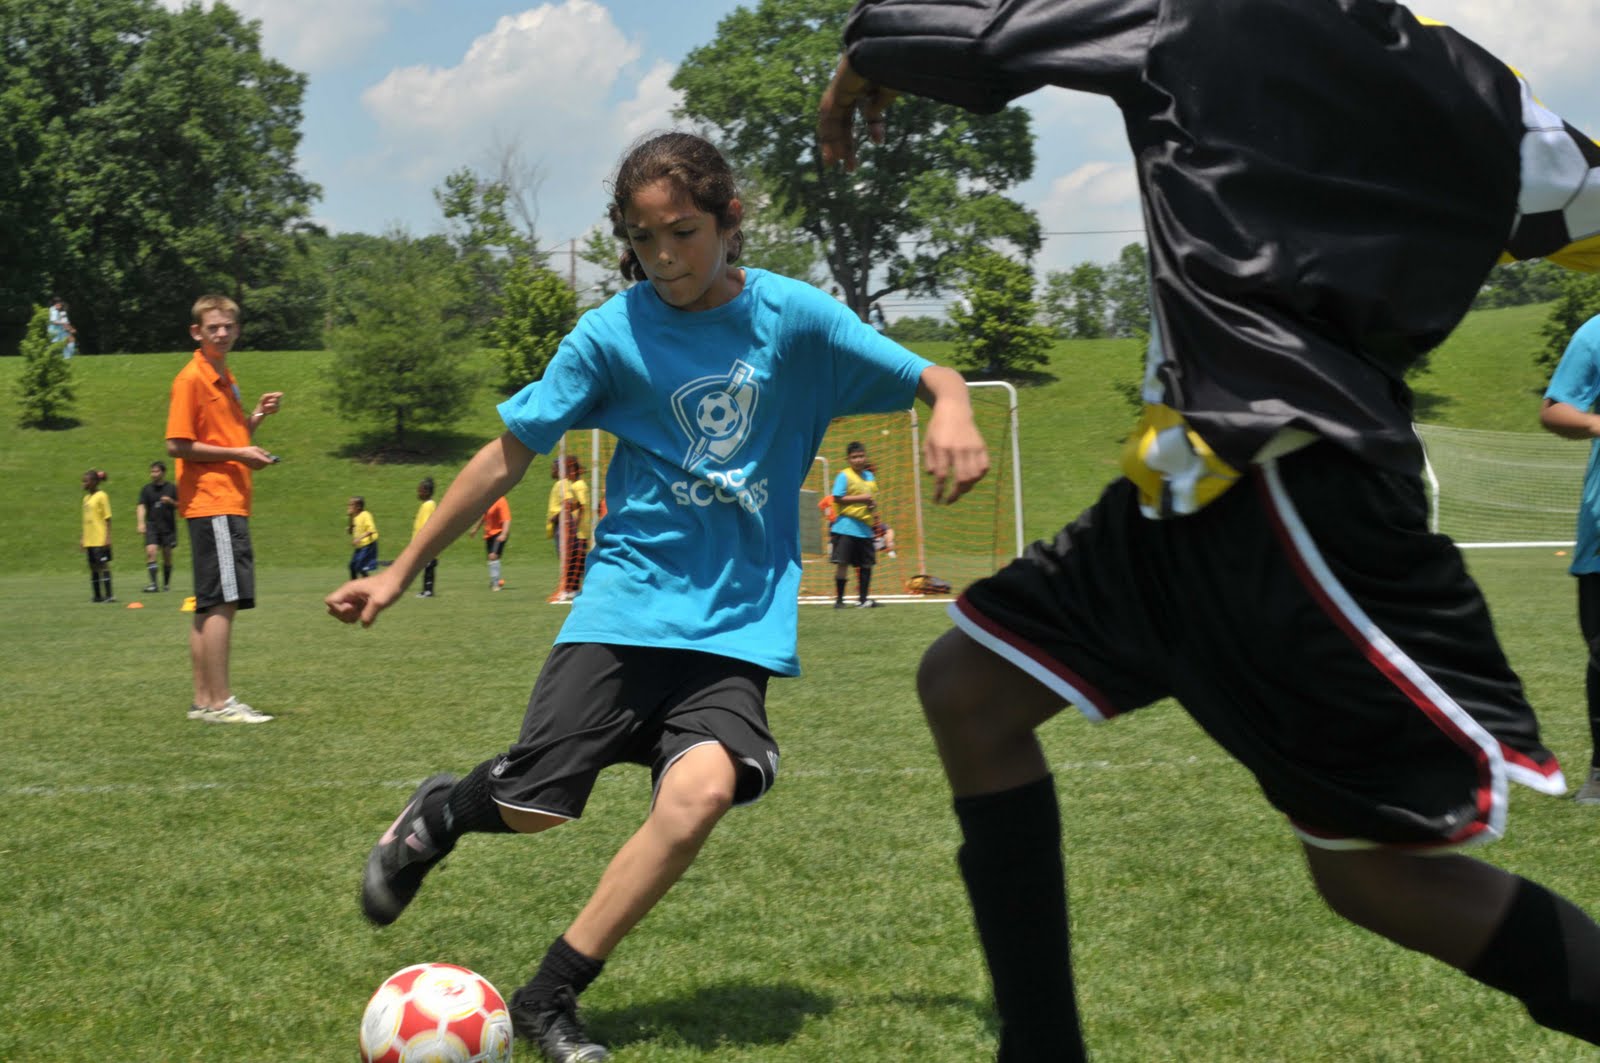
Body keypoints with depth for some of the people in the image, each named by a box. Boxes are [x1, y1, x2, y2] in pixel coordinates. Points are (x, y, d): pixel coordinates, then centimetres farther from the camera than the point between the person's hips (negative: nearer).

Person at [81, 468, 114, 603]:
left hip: (100, 539, -8)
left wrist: (108, 537, -15)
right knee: (93, 567, 8)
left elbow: (107, 518, -10)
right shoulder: (86, 498, 14)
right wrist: (82, 537, 18)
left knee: (103, 565, -8)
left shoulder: (101, 496, -8)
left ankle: (109, 594, -6)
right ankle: (98, 595, 14)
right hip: (89, 540, 8)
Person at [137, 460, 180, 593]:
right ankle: (153, 583, -18)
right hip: (152, 526, 0)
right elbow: (142, 507, -1)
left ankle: (166, 583, 20)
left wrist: (170, 502, -15)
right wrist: (141, 522, -16)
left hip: (168, 527, 0)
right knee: (151, 552, -16)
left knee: (167, 556, 4)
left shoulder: (172, 488, 4)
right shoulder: (146, 489, 6)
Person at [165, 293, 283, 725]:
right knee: (223, 601, -12)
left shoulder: (224, 378, 18)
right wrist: (238, 454, -16)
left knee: (210, 605, 11)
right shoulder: (191, 379, -9)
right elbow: (177, 445, -14)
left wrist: (256, 416, 10)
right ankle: (220, 702, -12)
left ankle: (204, 700, 14)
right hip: (212, 503, -10)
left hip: (229, 503, 10)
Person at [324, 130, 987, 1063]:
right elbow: (509, 455, 3)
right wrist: (399, 574, 4)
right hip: (627, 601, 0)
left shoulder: (793, 315, -2)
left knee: (702, 790, -23)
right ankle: (440, 813, 34)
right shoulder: (614, 332, -3)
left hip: (740, 618, 0)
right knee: (531, 806, -5)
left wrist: (952, 408, -23)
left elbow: (931, 377, 2)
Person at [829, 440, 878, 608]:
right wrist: (860, 498, -18)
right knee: (842, 563, -6)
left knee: (867, 564, 6)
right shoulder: (844, 476, -6)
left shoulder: (869, 476, 15)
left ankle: (863, 599, 14)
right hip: (846, 526, -6)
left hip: (865, 527, 6)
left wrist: (873, 506, 6)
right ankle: (839, 599, 0)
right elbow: (837, 498, -14)